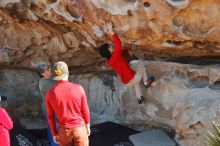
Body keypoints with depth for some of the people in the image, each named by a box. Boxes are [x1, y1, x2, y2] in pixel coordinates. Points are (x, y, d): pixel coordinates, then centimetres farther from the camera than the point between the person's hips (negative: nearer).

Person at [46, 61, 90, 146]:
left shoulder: (50, 93, -12)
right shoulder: (78, 89, -14)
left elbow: (50, 116, -4)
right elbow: (85, 111, -5)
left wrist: (54, 133, 9)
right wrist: (87, 126, 10)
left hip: (64, 130, 1)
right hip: (79, 129, -1)